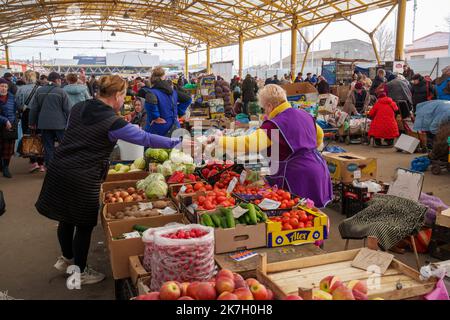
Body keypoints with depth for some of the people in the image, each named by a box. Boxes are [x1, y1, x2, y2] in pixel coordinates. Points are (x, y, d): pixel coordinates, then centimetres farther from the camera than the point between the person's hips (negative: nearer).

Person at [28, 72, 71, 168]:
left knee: (48, 147, 9)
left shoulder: (39, 91, 6)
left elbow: (33, 108, 9)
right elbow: (67, 109, -8)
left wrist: (32, 122, 16)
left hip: (44, 124, 4)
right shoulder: (61, 92, -7)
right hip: (59, 124, -4)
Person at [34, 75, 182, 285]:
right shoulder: (112, 122, -15)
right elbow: (146, 139, -15)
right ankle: (80, 272, 27)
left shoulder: (78, 108, 6)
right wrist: (177, 142, -7)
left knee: (66, 218, 24)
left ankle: (66, 258, 46)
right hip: (83, 179, -7)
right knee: (84, 225, 10)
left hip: (58, 170, 8)